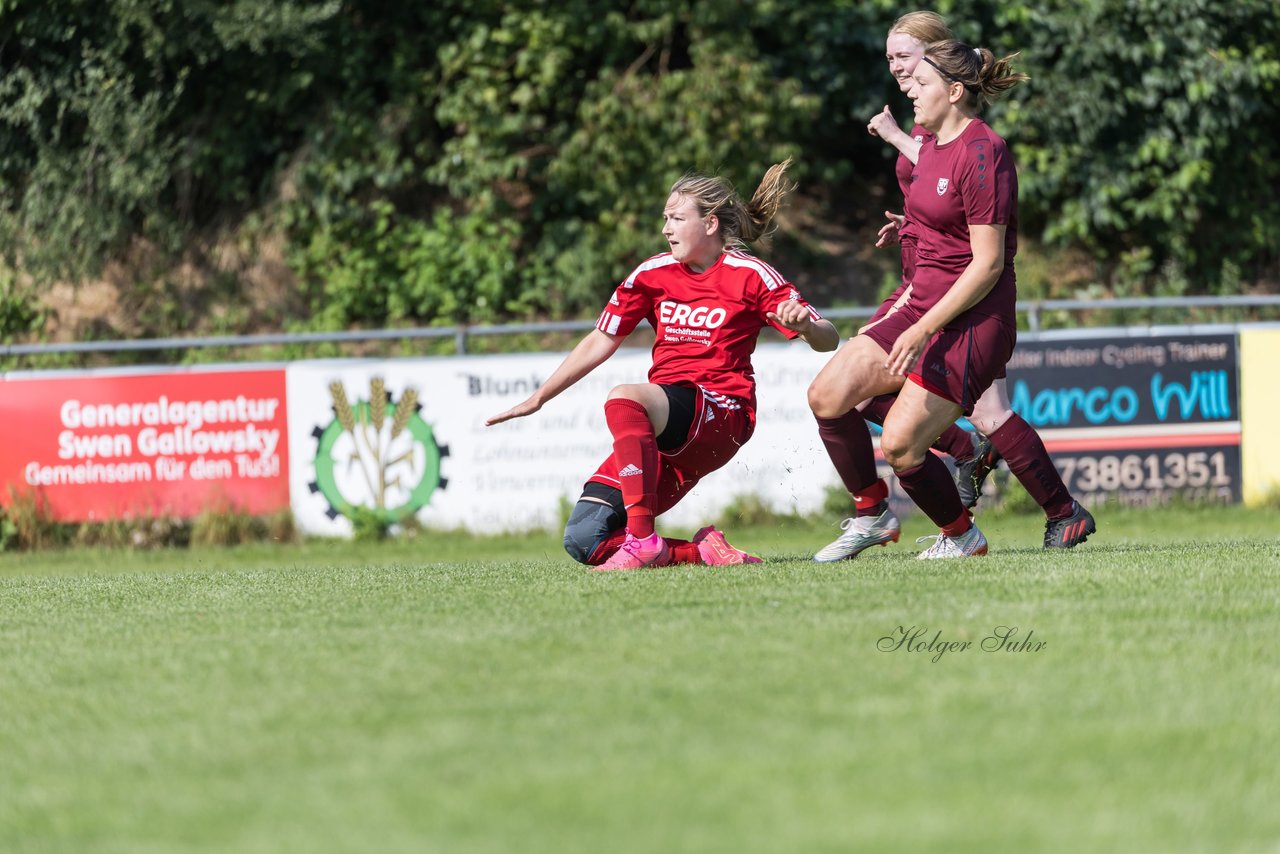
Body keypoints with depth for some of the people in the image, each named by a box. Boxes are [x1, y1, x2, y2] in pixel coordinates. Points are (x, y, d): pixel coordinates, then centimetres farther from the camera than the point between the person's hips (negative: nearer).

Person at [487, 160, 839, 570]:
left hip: (720, 418, -6)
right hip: (659, 429, 6)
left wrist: (804, 326, -29)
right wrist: (537, 399, 19)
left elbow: (829, 339, -5)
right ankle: (703, 551, -9)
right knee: (584, 540, -14)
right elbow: (600, 342, 19)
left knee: (624, 399, -37)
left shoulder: (749, 275, -2)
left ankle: (642, 539, -36)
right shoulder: (652, 273, 11)